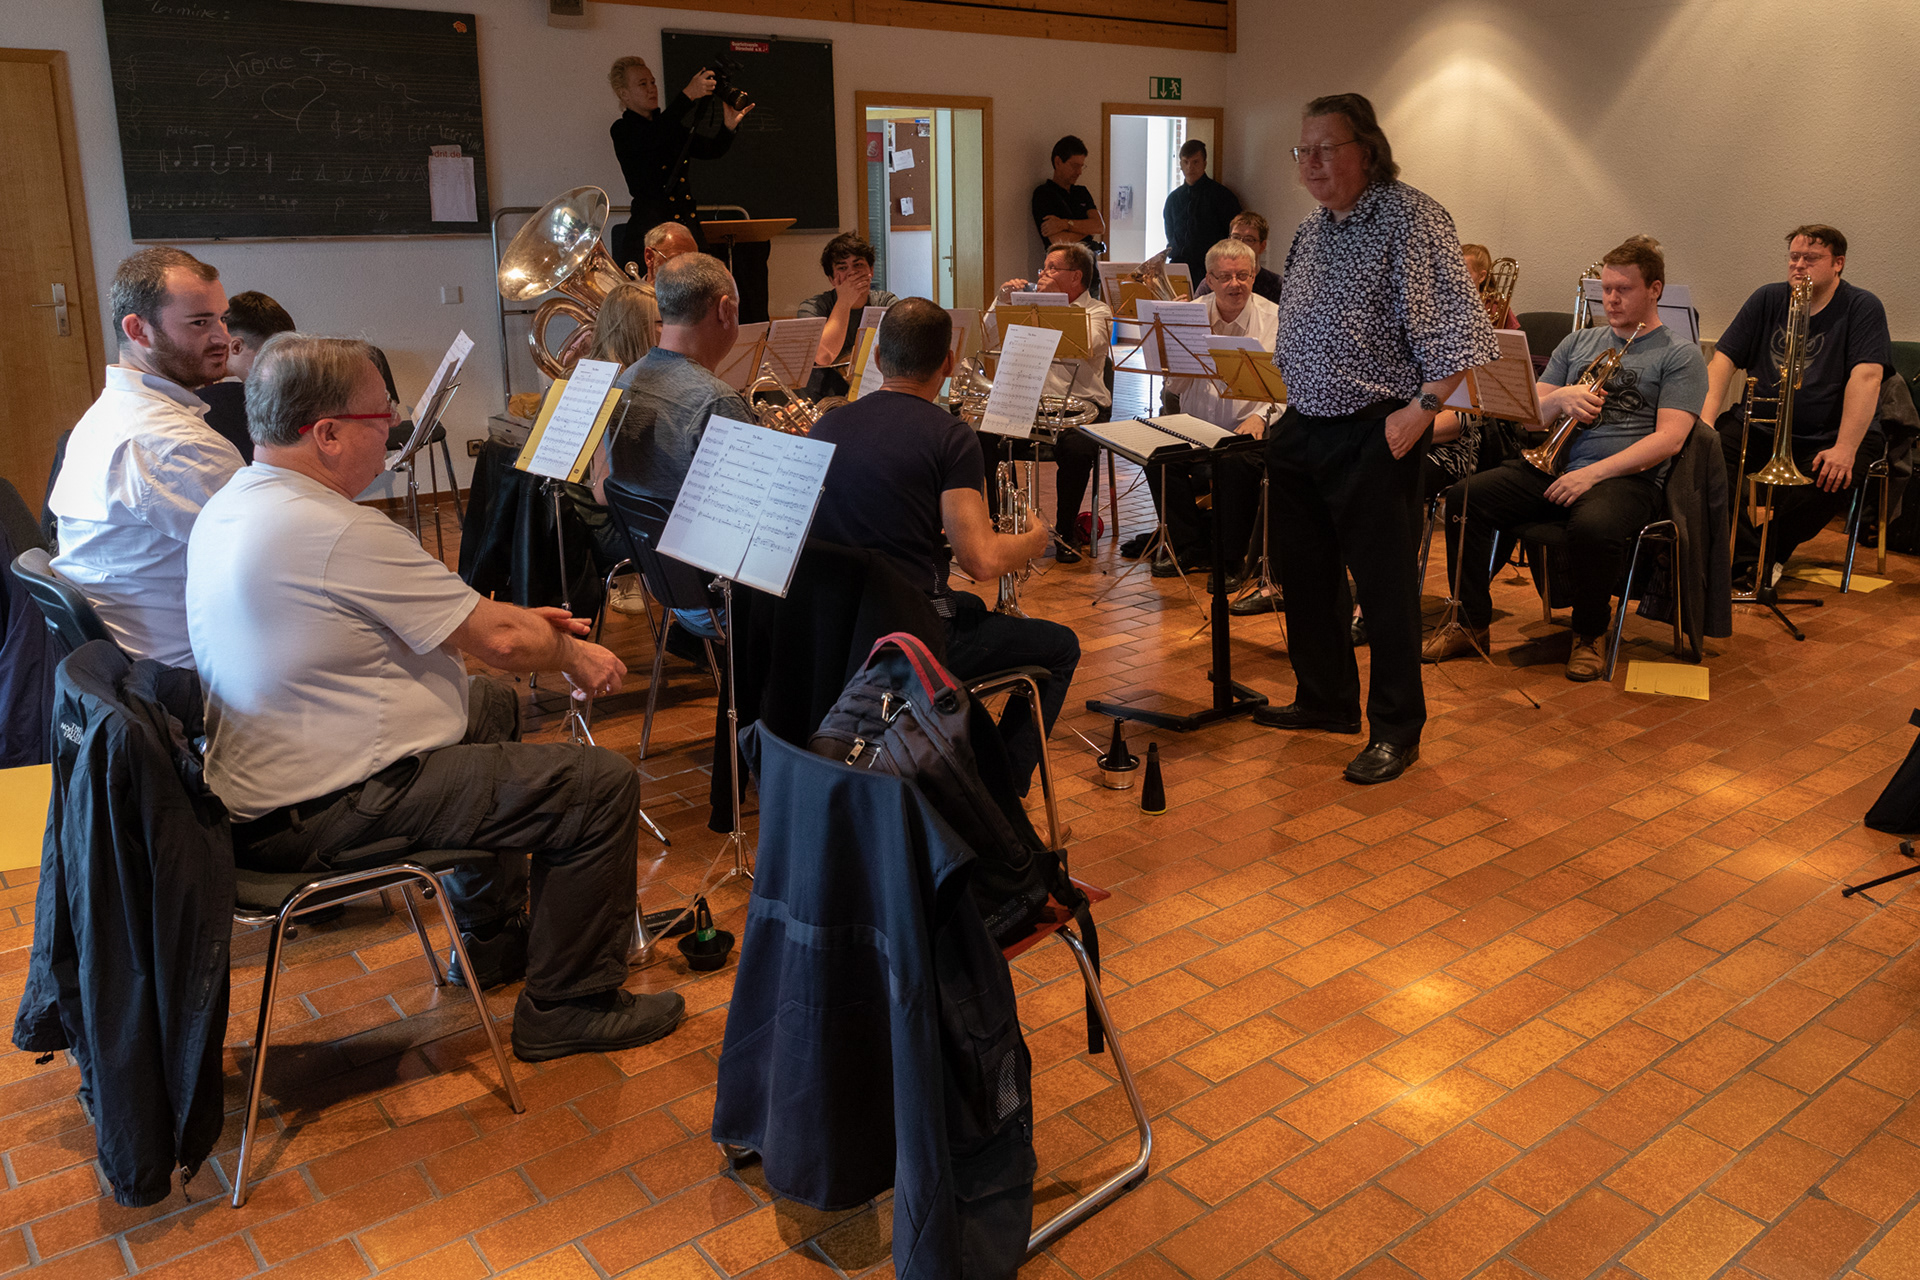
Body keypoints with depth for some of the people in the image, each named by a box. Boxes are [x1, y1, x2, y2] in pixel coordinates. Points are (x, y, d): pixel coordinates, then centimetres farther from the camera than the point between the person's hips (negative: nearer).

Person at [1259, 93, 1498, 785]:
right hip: (1299, 429, 8)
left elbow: (1458, 329, -17)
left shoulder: (1411, 218, -10)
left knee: (1383, 584, -2)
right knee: (1307, 574, 15)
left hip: (1372, 435, -8)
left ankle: (1396, 729, 11)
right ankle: (1324, 700, 31)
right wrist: (1286, 404, 14)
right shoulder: (1311, 229, 14)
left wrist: (1421, 407, -22)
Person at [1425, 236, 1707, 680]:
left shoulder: (1680, 355, 5)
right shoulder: (1578, 342, 21)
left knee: (1593, 527, -39)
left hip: (1626, 476, -5)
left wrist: (1593, 474, -18)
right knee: (1463, 498, -18)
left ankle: (1588, 635, -12)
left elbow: (1668, 439, -8)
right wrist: (1559, 399, -6)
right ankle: (1472, 623, -7)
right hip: (1551, 462, 5)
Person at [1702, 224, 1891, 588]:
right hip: (1760, 426, 4)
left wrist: (1845, 448, -30)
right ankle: (1748, 561, -25)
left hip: (1828, 435, -3)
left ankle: (1768, 554, -11)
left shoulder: (1862, 308, -6)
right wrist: (1705, 422, -18)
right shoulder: (1768, 299, 6)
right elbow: (1723, 359, -1)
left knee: (1832, 481, -35)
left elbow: (1866, 377, -18)